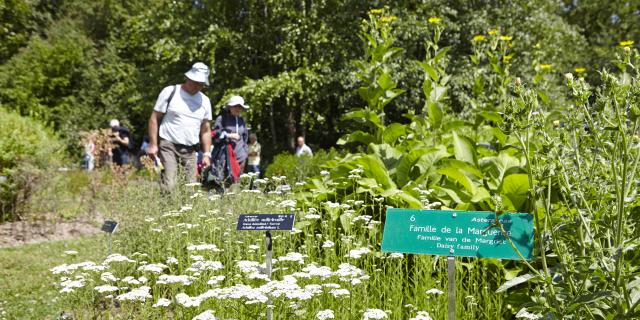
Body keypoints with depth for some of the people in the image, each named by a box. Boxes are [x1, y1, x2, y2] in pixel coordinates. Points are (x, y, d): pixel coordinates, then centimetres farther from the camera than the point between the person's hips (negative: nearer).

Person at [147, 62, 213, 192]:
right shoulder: (170, 92, 0)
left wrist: (207, 154, 10)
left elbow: (205, 130, 18)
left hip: (190, 151, 4)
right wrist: (153, 144, -7)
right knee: (169, 185, -16)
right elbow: (154, 118, 1)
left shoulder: (205, 101, 13)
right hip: (168, 146, -4)